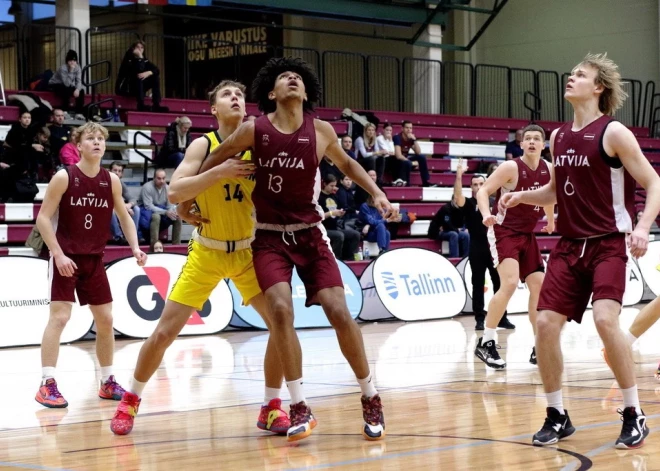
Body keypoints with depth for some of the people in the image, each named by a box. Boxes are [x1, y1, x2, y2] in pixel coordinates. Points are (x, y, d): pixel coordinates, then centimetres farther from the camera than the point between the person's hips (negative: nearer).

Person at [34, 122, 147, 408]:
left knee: (105, 319, 8)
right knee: (60, 317, -14)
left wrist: (135, 247, 0)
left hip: (94, 259, 5)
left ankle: (108, 382, 21)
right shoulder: (64, 177, -11)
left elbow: (124, 216, 15)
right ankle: (47, 385, -13)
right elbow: (43, 218, -11)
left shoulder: (111, 181, 2)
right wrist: (58, 254, -19)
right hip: (65, 258, -5)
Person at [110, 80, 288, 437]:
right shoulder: (203, 145, -12)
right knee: (165, 331, -4)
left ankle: (270, 408, 4)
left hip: (247, 250, 2)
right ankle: (130, 400, 18)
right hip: (206, 251, -2)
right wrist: (220, 171, -33)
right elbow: (174, 191, -24)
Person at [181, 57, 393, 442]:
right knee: (281, 309, -21)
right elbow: (213, 162, 5)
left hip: (310, 232, 1)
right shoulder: (254, 130, -10)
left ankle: (371, 399, 8)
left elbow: (346, 163, 16)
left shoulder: (321, 131, -4)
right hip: (269, 236, -1)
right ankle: (300, 408, -13)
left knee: (339, 311, -9)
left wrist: (377, 193, 4)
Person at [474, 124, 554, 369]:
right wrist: (486, 215, -35)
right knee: (510, 283, -23)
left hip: (527, 234, 7)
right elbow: (483, 191, -19)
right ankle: (486, 343, -17)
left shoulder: (549, 170, 2)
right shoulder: (511, 167, -16)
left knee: (539, 286, 7)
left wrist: (550, 221, 27)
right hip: (503, 231, -7)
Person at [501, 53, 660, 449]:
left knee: (605, 320, -24)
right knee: (546, 324, -3)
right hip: (569, 246, 7)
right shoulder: (558, 137, 11)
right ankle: (557, 416, 12)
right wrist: (522, 196, 6)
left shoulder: (613, 133, -8)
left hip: (608, 245, -6)